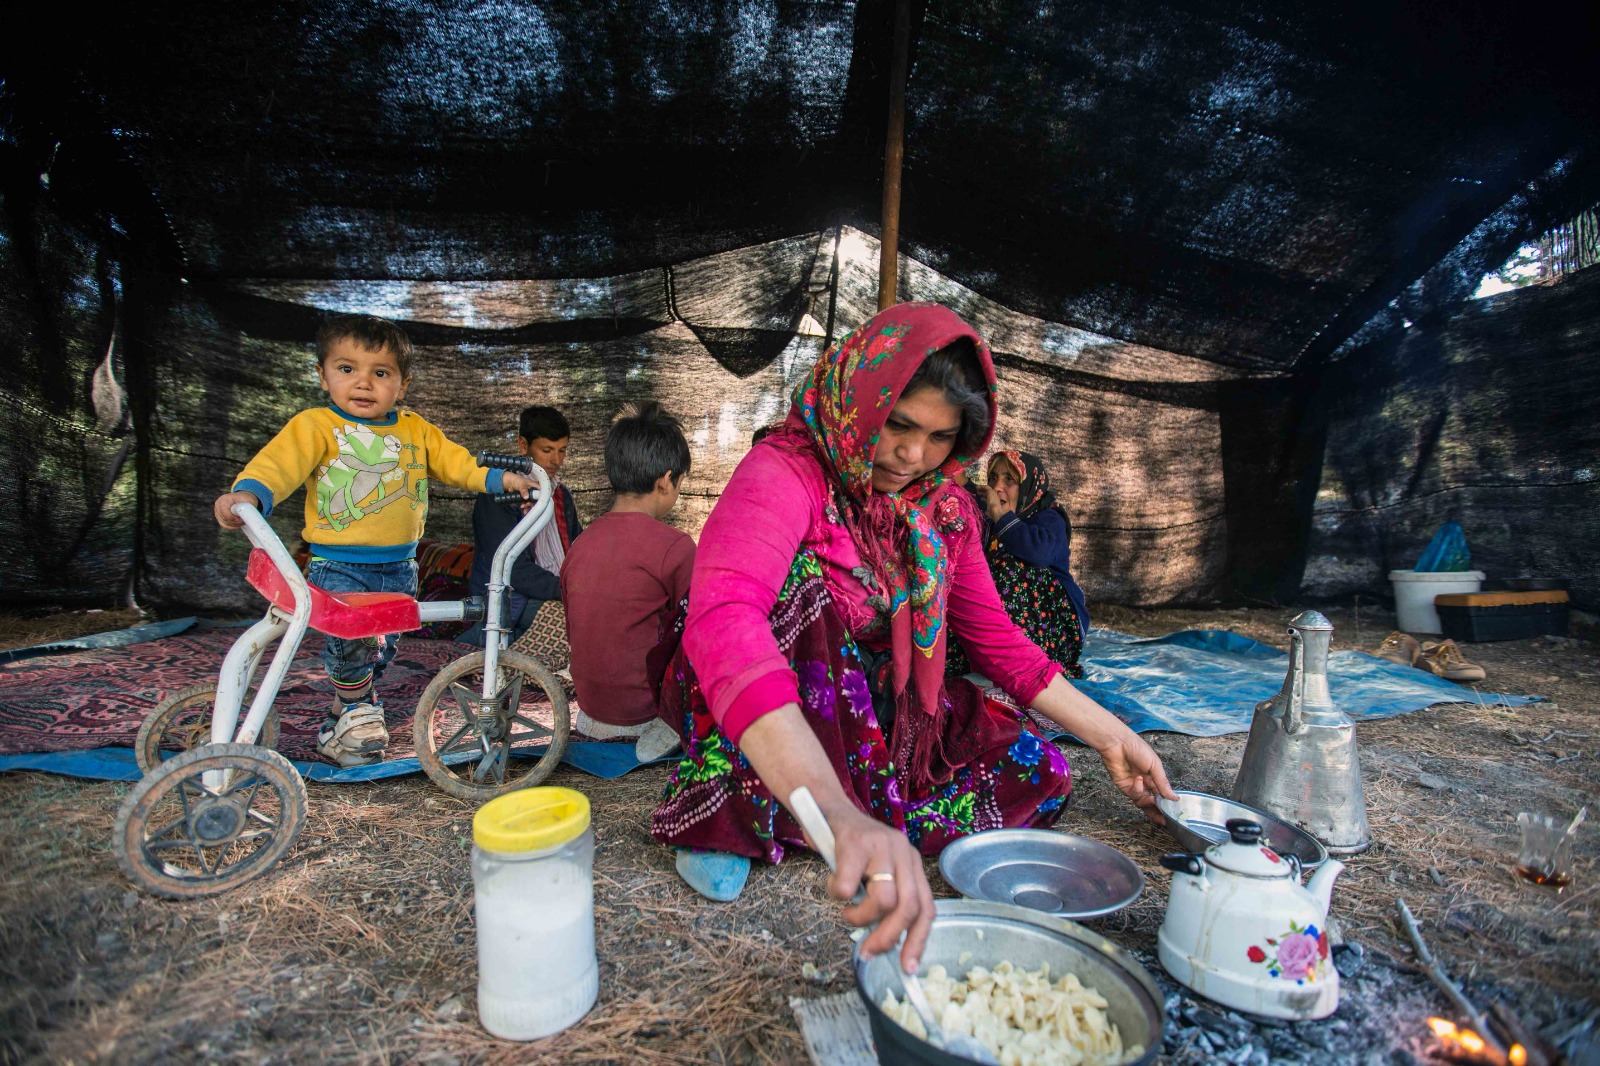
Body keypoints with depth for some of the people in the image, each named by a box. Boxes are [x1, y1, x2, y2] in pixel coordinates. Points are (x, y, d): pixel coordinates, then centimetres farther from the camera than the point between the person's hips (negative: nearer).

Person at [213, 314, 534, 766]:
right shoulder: (316, 425, -6)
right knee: (350, 637, -25)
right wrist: (248, 492, -39)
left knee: (382, 648, 12)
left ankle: (338, 727, 35)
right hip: (337, 565, -4)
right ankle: (357, 708, 6)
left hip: (399, 567, 5)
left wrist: (500, 477, -2)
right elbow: (279, 461, -19)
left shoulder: (416, 429, 9)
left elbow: (455, 461, 12)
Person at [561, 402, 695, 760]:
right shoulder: (675, 546, -19)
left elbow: (574, 633, 10)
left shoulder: (581, 543, 1)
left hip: (589, 702, 7)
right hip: (641, 707, -7)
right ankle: (666, 726, -4)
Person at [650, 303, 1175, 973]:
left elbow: (996, 640, 7)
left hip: (879, 713, 6)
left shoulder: (944, 508, -3)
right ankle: (728, 815, -19)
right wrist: (840, 814, -58)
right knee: (797, 576, -32)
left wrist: (1112, 736, 2)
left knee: (1041, 777, -7)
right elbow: (722, 618, -46)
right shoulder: (785, 473, -26)